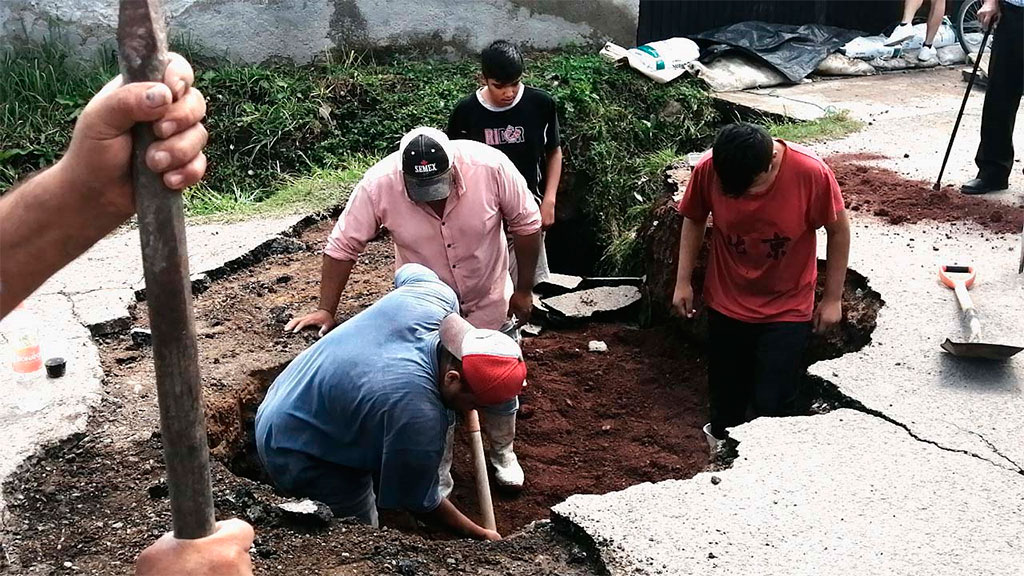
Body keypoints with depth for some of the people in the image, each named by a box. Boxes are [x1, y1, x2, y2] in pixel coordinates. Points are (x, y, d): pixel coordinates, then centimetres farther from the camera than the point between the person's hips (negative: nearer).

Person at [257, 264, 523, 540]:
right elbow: (419, 501, -20)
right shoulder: (420, 416, -39)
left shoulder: (437, 294, -20)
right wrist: (479, 535, -6)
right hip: (300, 456, -9)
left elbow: (409, 271, 8)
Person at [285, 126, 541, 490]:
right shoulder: (379, 184, -27)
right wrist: (326, 310, -14)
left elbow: (527, 225, -14)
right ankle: (437, 470, 33)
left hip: (489, 301, 0)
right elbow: (342, 247, -16)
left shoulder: (491, 166, -28)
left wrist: (524, 290, -6)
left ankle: (503, 452, 40)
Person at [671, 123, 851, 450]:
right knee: (725, 388, 19)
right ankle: (722, 441, 47)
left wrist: (832, 298, -5)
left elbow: (838, 230, -10)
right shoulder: (707, 170, -20)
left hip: (787, 309, -2)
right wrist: (683, 281, -1)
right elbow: (694, 220, 0)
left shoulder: (812, 173, -25)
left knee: (771, 403, -1)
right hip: (726, 303, 2)